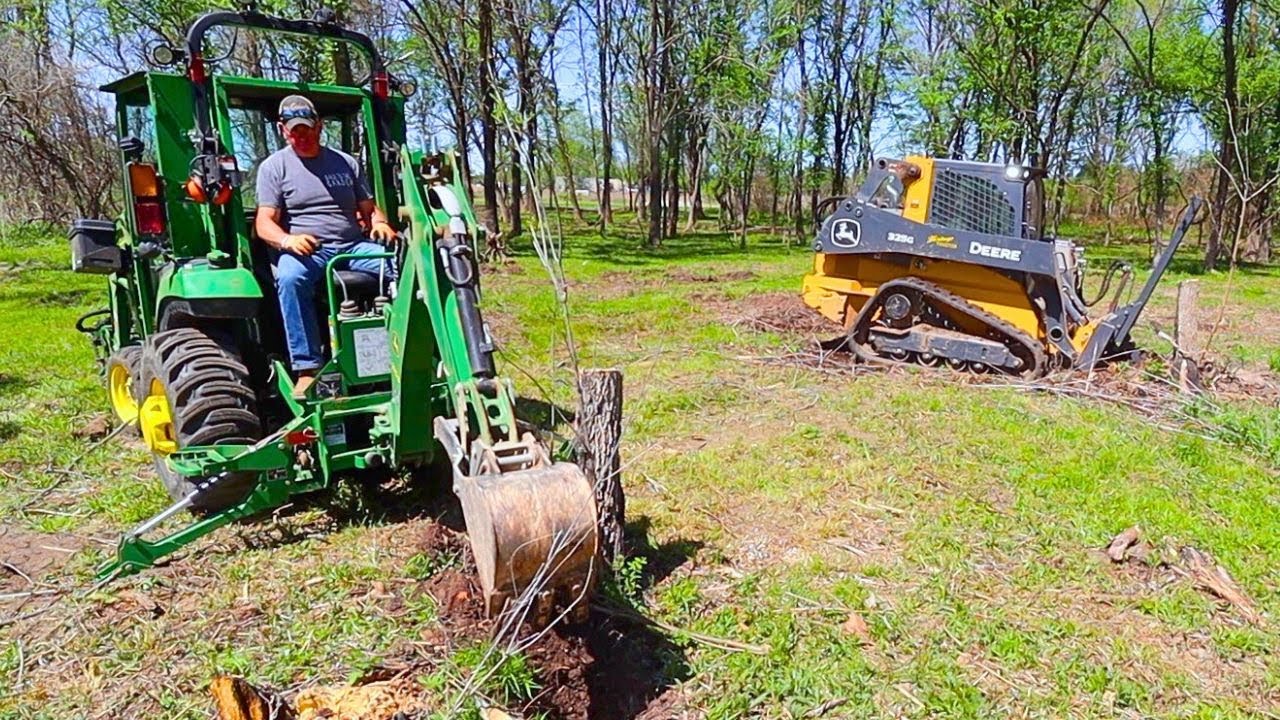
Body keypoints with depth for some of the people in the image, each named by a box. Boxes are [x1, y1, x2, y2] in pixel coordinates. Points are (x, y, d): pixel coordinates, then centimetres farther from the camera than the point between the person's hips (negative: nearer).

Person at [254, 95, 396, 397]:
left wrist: (380, 222, -6)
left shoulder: (346, 163, 20)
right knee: (289, 277, -39)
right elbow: (264, 223, 0)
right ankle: (307, 368, -36)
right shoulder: (273, 166, 10)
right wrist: (287, 240, -24)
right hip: (304, 250, -3)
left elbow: (368, 208, 20)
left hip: (353, 246, 3)